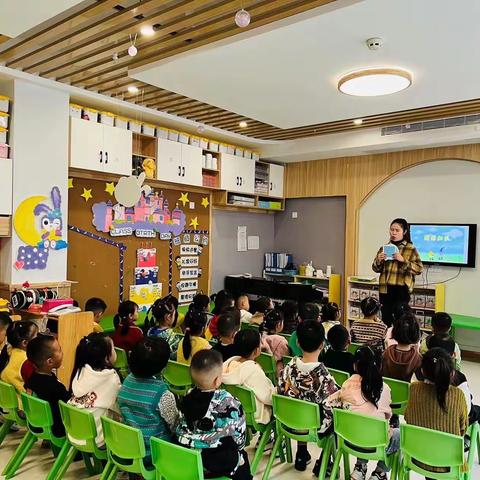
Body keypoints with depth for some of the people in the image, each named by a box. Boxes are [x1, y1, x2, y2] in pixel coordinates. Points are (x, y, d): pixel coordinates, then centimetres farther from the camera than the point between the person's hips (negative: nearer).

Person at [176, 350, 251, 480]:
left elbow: (182, 431, 2)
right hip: (221, 465, -4)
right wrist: (237, 449, 11)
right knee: (243, 459, 27)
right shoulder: (229, 403, -24)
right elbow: (240, 437, -10)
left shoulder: (187, 397, -11)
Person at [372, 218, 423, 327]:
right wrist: (378, 261, -8)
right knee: (386, 320, 10)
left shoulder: (411, 249, -2)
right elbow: (376, 269, 13)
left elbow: (419, 269, -10)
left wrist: (403, 260, -20)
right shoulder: (384, 248, 9)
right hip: (385, 289, 4)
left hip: (401, 289, -4)